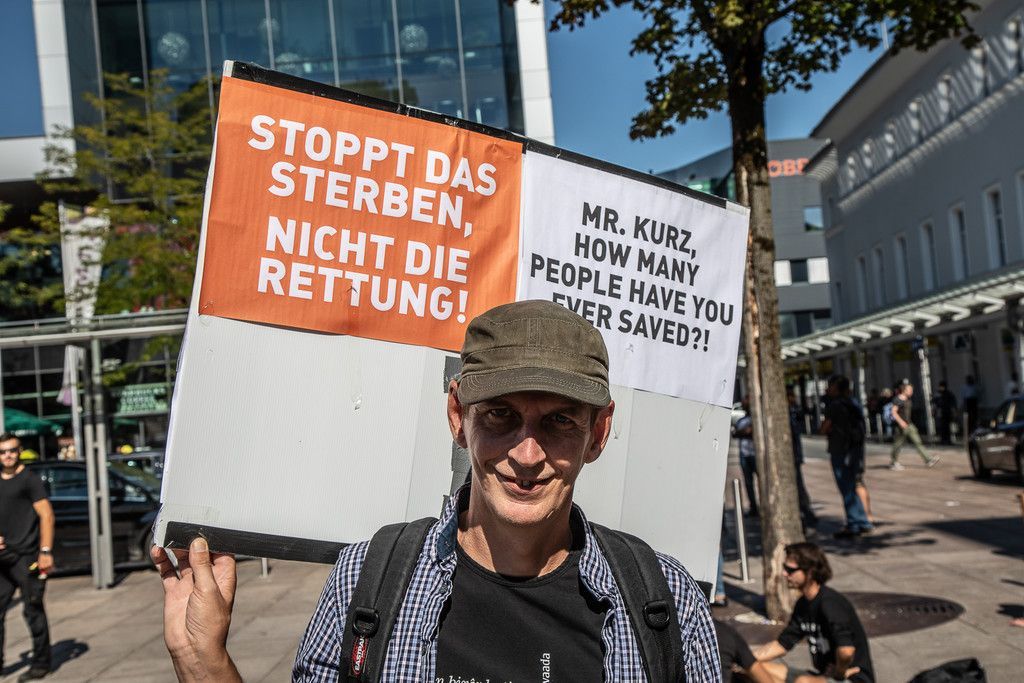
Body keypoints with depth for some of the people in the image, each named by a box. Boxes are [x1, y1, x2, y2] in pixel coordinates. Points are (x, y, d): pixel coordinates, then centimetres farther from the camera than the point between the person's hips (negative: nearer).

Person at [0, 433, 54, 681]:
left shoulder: (29, 480, -5)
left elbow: (46, 515, -10)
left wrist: (46, 551, -16)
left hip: (26, 558, -6)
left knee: (33, 611, 0)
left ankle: (41, 663, 10)